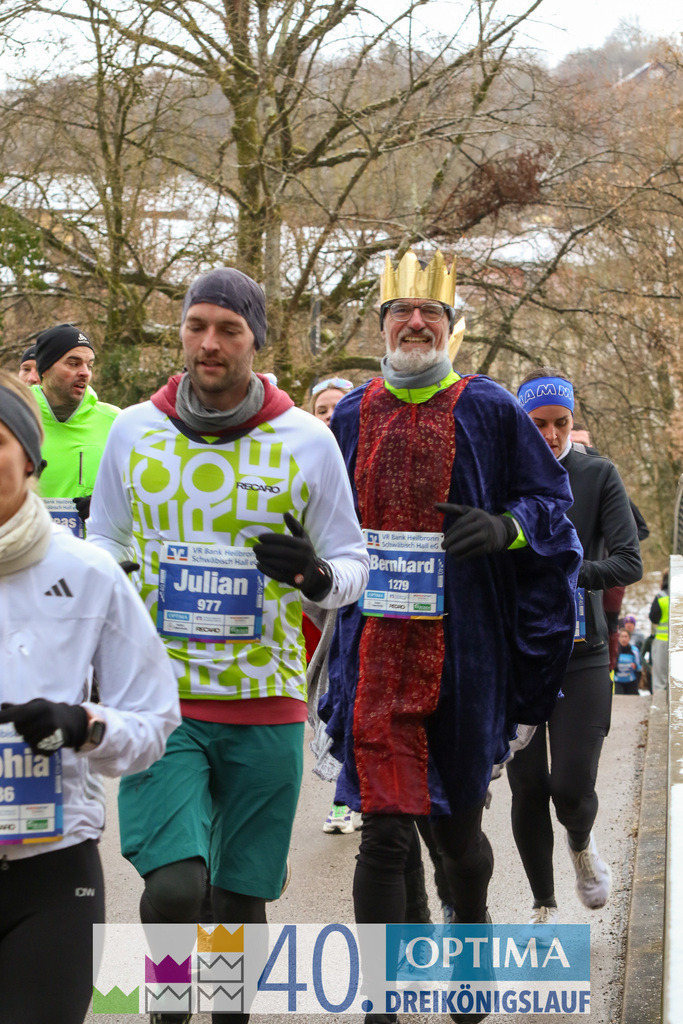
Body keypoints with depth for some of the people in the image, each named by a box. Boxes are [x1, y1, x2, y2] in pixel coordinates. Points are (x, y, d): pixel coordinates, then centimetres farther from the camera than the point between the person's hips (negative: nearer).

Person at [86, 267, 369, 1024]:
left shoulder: (308, 441, 0)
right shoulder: (133, 430, 4)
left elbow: (353, 563, 6)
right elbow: (102, 542, 17)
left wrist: (316, 574, -17)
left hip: (265, 706, 1)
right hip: (161, 699, 0)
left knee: (240, 899, 9)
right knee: (173, 886, -17)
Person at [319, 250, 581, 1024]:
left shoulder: (489, 411, 2)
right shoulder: (350, 418, 10)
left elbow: (551, 502, 3)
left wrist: (503, 527, -14)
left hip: (465, 650, -1)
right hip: (375, 649, 1)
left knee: (458, 826, 13)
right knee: (383, 831, -6)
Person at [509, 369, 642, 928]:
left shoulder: (599, 476, 1)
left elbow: (629, 562, -7)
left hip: (581, 654, -1)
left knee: (572, 786, -8)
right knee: (528, 788, 3)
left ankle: (581, 845, 29)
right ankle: (544, 906, 22)